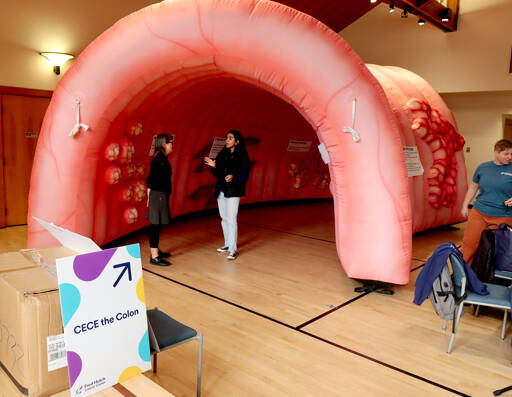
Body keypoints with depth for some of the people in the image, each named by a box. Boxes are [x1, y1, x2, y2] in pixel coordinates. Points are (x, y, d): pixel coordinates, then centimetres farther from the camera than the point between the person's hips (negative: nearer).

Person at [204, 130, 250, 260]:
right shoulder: (222, 154, 9)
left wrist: (233, 177, -26)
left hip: (233, 192, -6)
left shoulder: (242, 156, -7)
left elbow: (245, 176, -10)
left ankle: (233, 250, -3)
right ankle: (227, 244, 28)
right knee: (224, 218, 14)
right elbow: (217, 173, 9)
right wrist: (213, 166, -11)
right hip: (221, 190, 6)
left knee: (231, 219, -9)